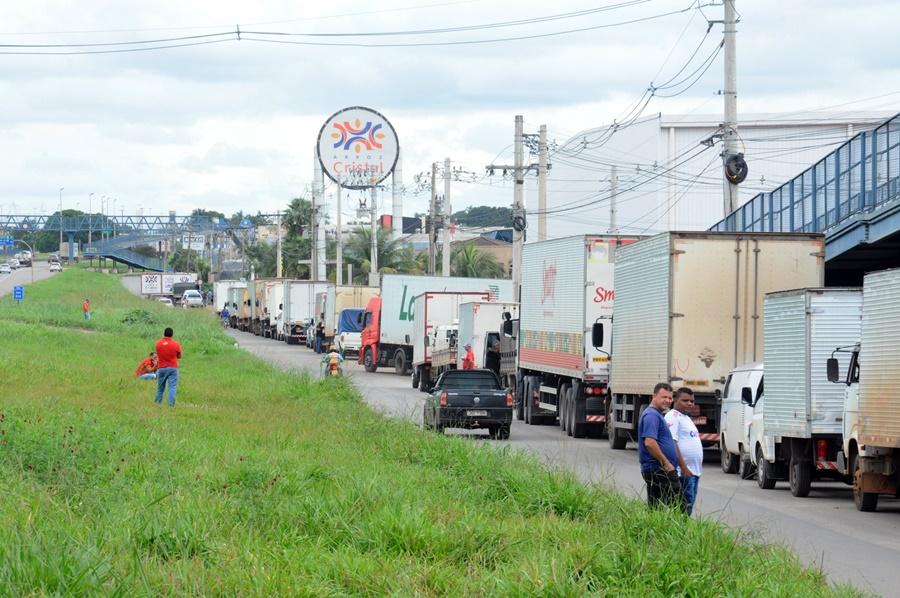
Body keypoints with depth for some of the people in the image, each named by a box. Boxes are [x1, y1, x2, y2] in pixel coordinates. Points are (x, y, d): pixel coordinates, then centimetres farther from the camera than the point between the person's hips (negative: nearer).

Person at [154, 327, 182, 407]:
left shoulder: (158, 343, -1)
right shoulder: (176, 344, -6)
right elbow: (179, 356, 5)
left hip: (162, 368, 2)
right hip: (173, 368, -2)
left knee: (160, 388, 13)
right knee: (173, 388, -4)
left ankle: (158, 404, 19)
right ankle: (171, 405, -13)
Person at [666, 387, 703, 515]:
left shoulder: (686, 418, 21)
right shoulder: (673, 417, -10)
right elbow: (672, 443, -18)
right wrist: (683, 467, -23)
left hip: (694, 471, 10)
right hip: (684, 472, -10)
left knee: (690, 505, 10)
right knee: (685, 506, -13)